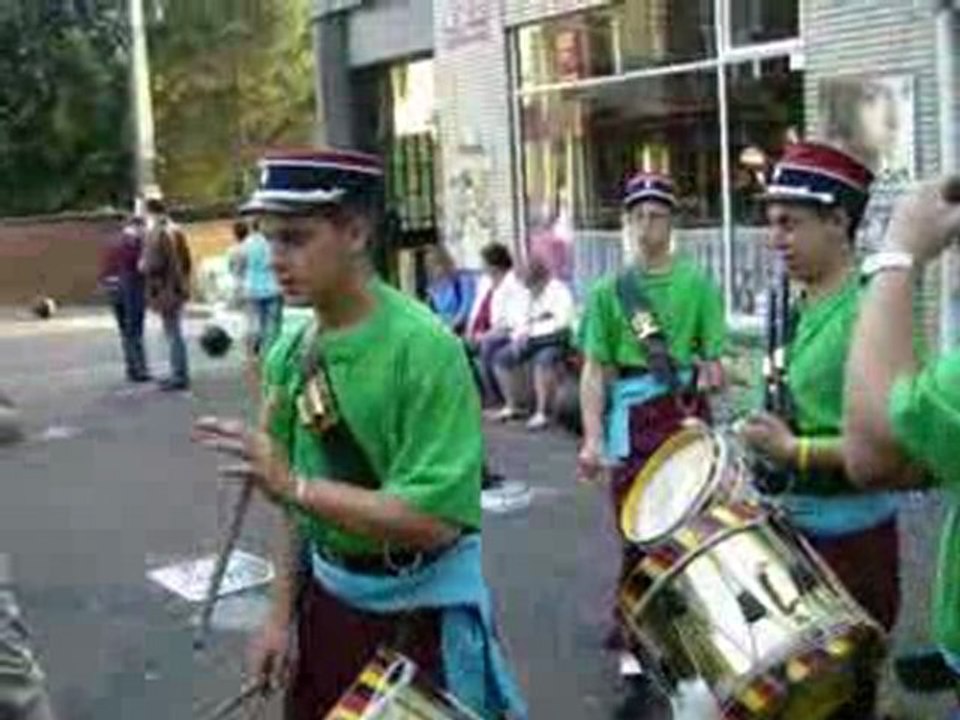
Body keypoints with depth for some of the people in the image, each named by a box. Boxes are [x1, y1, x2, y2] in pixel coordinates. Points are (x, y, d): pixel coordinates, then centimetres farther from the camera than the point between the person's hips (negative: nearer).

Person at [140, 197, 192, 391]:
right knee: (175, 333, 15)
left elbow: (154, 265, -20)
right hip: (179, 289, 9)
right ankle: (179, 374, 22)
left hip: (165, 291, -9)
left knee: (173, 334, -5)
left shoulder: (156, 234, -16)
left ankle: (180, 377, -3)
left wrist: (143, 265, 0)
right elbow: (186, 260, 15)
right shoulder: (177, 231, 11)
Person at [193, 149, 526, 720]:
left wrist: (293, 484, -29)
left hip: (419, 613, -6)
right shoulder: (290, 351, -1)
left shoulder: (423, 347, -22)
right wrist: (283, 614, 8)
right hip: (327, 599, 6)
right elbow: (302, 505, 9)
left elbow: (435, 518, -27)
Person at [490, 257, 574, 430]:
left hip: (554, 340, -7)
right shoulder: (528, 293, 11)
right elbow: (525, 320, 16)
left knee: (543, 359, -37)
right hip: (530, 339, 7)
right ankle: (511, 406, 6)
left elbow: (562, 322, -19)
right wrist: (517, 336, -7)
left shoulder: (559, 290, -9)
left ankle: (541, 413, -32)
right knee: (501, 358, -6)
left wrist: (531, 330, -15)